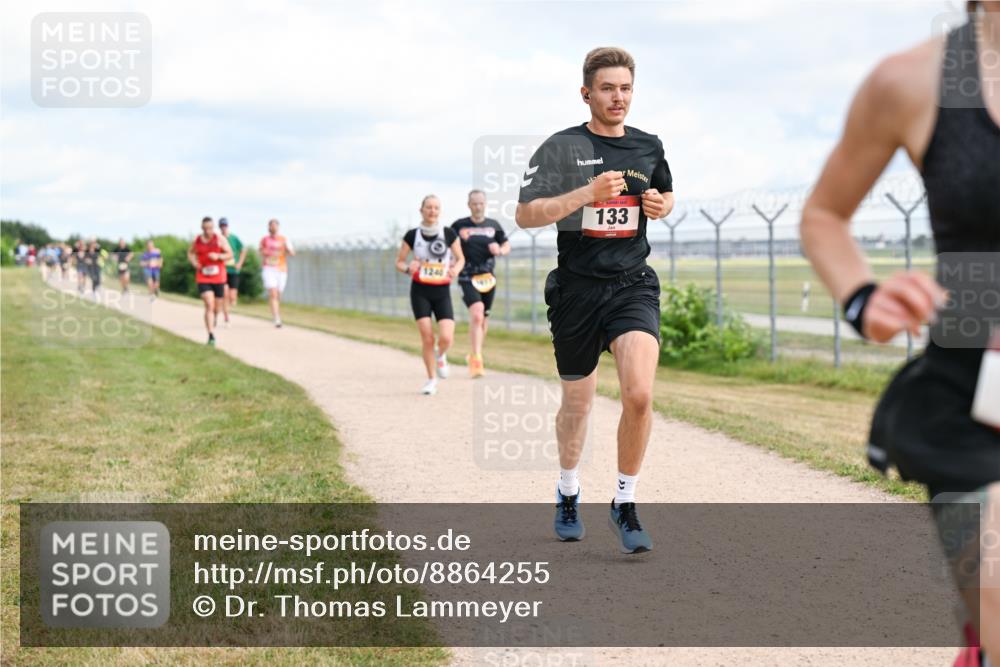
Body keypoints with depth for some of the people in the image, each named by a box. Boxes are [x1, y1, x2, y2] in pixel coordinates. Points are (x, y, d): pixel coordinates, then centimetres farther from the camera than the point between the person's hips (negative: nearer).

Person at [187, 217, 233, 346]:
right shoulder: (197, 240, 1)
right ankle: (211, 336, -18)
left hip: (218, 278, 1)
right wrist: (194, 262, -2)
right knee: (209, 305, -15)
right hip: (203, 278, -1)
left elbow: (230, 254, -2)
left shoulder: (220, 239, -4)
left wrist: (218, 256, -21)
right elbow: (190, 253, 18)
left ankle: (214, 320, 47)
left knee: (216, 305, 13)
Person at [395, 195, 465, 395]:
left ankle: (440, 356, 23)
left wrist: (455, 269, -13)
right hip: (420, 291, 0)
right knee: (427, 337, -8)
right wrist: (408, 268, -17)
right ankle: (432, 380, 9)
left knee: (446, 338, -13)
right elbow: (399, 262, 6)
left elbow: (460, 258, 9)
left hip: (442, 292, 0)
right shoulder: (412, 235, -2)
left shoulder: (449, 234, -2)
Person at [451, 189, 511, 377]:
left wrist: (499, 250, -5)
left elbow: (506, 245, 18)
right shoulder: (459, 225, -1)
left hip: (488, 277, 4)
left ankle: (475, 357, 30)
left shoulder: (493, 225, 7)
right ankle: (476, 359, -25)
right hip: (467, 278, -4)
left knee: (483, 319, 12)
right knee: (476, 314, -23)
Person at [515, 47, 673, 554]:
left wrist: (662, 204, 4)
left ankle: (625, 504, -1)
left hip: (632, 285, 2)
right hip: (577, 288, -1)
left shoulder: (649, 147, 9)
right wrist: (588, 193, -22)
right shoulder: (561, 147, -3)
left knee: (639, 394, -19)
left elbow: (665, 195, 28)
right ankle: (568, 493, 38)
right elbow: (525, 215, -11)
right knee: (577, 402, 11)